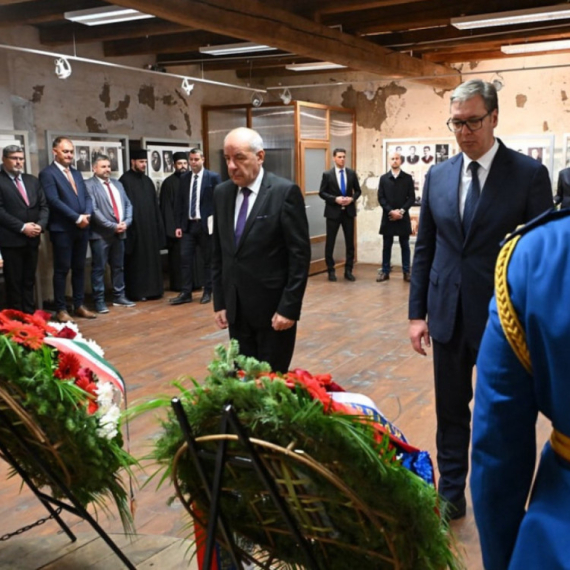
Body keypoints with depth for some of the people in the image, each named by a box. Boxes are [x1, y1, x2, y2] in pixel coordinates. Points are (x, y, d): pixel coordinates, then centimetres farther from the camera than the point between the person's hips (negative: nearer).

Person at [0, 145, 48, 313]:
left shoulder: (32, 180, 14)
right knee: (14, 282, 1)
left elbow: (44, 206, 12)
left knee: (29, 280, 11)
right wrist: (22, 227, -17)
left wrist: (40, 225, -7)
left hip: (32, 239, 6)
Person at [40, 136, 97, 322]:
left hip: (81, 228, 7)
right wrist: (77, 218, -17)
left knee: (79, 268, 11)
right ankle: (60, 309, 6)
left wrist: (87, 215, -7)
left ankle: (79, 305, 19)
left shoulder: (76, 173, 17)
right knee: (62, 269, -1)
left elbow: (87, 197, 13)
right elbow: (54, 200, -16)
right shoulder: (48, 173, -6)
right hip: (62, 229, -7)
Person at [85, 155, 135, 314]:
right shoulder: (89, 185, -7)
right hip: (100, 234, -7)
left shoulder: (117, 184, 16)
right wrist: (112, 226, -16)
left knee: (118, 267, 13)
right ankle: (99, 301, 6)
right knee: (99, 268, -1)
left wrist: (126, 222, -5)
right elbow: (93, 210, -15)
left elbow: (128, 204, 13)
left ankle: (119, 297, 23)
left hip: (119, 232, 7)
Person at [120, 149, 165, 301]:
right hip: (134, 227, -7)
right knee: (137, 260, -1)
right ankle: (136, 291, 5)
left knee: (151, 258, 9)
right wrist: (128, 225, -14)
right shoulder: (125, 180, -7)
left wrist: (158, 224, 12)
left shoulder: (148, 181, 14)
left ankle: (152, 289, 16)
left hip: (150, 226, 7)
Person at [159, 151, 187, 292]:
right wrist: (171, 227, -12)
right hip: (176, 225, -4)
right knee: (177, 256, 1)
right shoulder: (169, 182, -3)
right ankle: (178, 284, 8)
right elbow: (166, 207, -5)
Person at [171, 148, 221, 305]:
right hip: (188, 225, 4)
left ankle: (207, 292, 16)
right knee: (185, 258, 1)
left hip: (206, 224, -4)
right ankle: (186, 293, 6)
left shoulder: (213, 177, -4)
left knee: (208, 259, 6)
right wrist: (179, 225, 6)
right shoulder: (184, 179, 10)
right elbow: (180, 203, 11)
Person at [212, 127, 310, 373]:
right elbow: (218, 252, 11)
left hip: (273, 308, -5)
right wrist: (219, 301, 8)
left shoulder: (285, 192, -11)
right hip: (236, 309, 5)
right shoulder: (221, 193, 6)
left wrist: (289, 307, -15)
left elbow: (300, 254, -12)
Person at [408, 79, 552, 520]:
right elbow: (425, 249, 8)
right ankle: (451, 494, 32)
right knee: (450, 411, 14)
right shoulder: (438, 176, 5)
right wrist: (417, 312, 5)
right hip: (448, 316, 4)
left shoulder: (530, 174, -7)